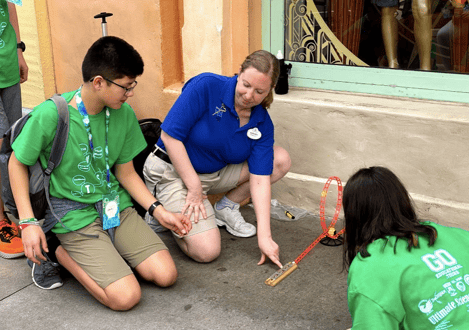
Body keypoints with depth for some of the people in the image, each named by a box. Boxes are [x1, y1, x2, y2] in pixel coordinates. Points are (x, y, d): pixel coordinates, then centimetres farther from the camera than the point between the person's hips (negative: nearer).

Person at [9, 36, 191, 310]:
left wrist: (158, 210, -1)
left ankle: (105, 251, 14)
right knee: (126, 297, -17)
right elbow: (18, 163, -5)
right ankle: (59, 252, 4)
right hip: (75, 216, -5)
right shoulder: (50, 115, -19)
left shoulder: (124, 114, -3)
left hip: (117, 207, 5)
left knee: (166, 275, -7)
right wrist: (28, 222, -10)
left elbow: (126, 172, 7)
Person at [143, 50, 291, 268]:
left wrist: (264, 236, -19)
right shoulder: (206, 86, -22)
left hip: (216, 173, 6)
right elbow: (170, 136, -23)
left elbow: (260, 179, -11)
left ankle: (226, 208, 8)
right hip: (172, 171, -6)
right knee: (207, 251, -20)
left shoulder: (262, 124, -8)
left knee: (281, 160, -6)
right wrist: (194, 187, -20)